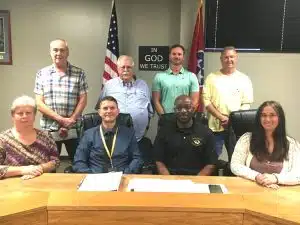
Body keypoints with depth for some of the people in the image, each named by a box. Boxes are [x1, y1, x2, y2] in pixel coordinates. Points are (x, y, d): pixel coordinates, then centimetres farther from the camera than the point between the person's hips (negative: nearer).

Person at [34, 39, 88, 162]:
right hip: (49, 129, 1)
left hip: (73, 130, 0)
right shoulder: (42, 74, 3)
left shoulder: (79, 73, 1)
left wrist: (70, 121, -11)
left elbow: (82, 100, -2)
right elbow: (39, 104, -2)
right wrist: (61, 119, -12)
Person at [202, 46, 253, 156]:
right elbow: (206, 100, -3)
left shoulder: (244, 79, 6)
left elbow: (246, 104, 1)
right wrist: (222, 117, -13)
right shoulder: (211, 77, 3)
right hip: (215, 126, -1)